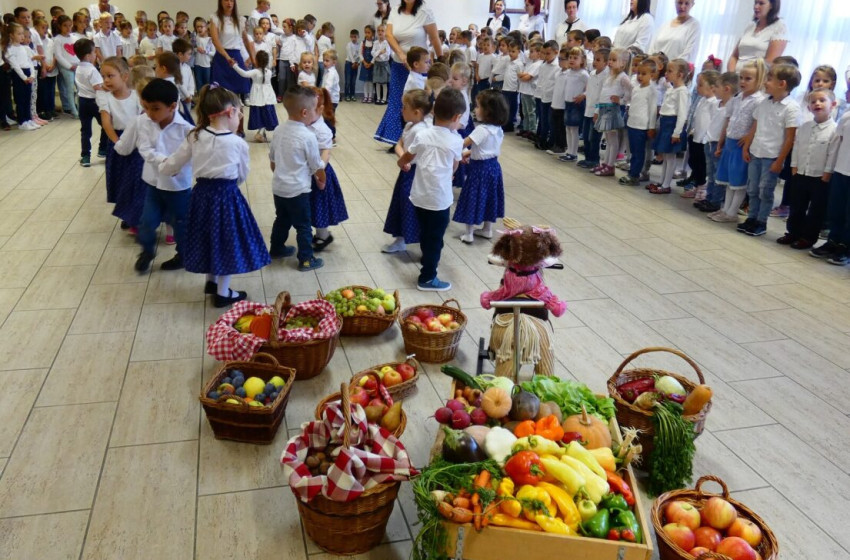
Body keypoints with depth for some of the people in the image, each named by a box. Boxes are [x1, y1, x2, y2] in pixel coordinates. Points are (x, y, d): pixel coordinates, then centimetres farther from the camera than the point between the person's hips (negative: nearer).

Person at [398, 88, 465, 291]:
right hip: (440, 198, -4)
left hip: (419, 196, 5)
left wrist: (401, 164, 35)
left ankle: (427, 261, 43)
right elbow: (454, 168, 4)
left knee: (425, 233, 22)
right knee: (435, 238, 7)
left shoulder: (422, 135, -2)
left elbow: (405, 159, 12)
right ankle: (427, 278, 15)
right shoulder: (456, 141, -11)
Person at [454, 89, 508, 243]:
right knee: (488, 197, 19)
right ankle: (487, 229, 30)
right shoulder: (498, 129, 2)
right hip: (493, 166, 8)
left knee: (473, 198, 3)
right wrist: (471, 152, 11)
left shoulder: (482, 129, -23)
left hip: (480, 168, -8)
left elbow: (463, 143, -22)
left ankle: (469, 234, 9)